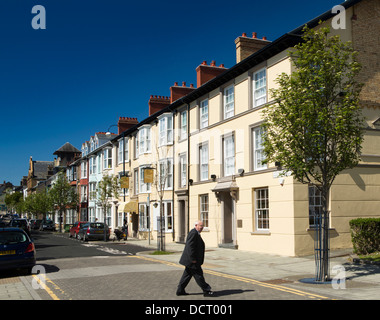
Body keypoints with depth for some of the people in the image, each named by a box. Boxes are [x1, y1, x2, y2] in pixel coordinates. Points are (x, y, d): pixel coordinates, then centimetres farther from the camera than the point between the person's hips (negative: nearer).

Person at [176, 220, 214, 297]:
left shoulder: (196, 233, 16)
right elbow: (190, 246, -24)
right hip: (192, 260, -11)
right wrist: (193, 259, -23)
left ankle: (180, 290, 20)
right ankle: (206, 291, 5)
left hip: (190, 260, 11)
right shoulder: (193, 233, -18)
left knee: (187, 274, 14)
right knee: (198, 275, -2)